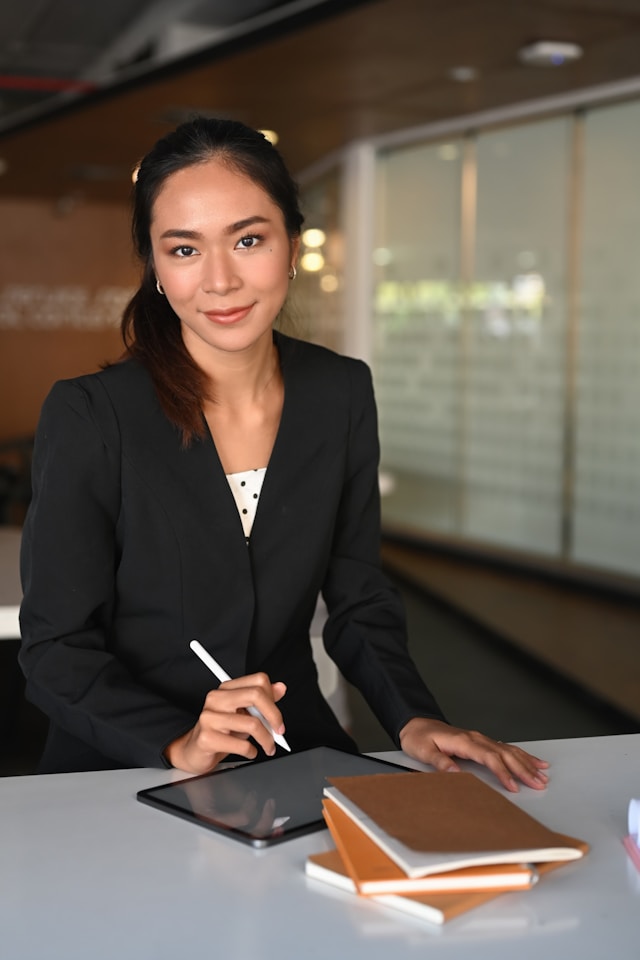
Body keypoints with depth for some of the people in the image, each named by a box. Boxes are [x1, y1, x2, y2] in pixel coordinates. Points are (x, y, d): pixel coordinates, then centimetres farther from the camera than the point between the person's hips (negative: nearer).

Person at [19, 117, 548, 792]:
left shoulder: (343, 395, 2)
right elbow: (56, 650, -9)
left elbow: (358, 604, 8)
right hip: (122, 771, -2)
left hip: (297, 752, 3)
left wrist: (413, 718, -9)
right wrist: (179, 743, -24)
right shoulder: (87, 417, -11)